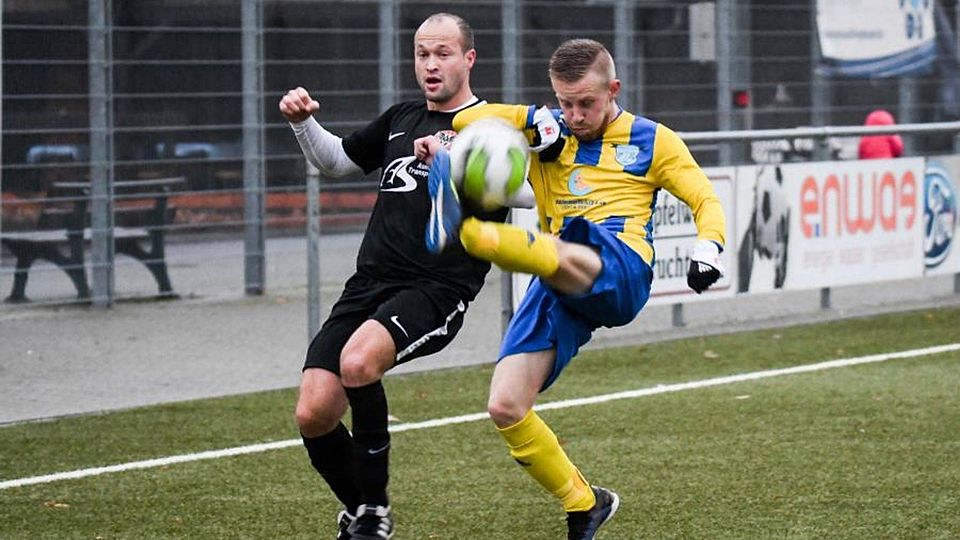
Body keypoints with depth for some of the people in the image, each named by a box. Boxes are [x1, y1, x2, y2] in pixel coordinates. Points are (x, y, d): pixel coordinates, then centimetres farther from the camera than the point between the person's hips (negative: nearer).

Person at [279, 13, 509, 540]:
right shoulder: (402, 118, 21)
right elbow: (336, 160, 35)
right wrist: (302, 122, 16)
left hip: (437, 289, -6)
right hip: (369, 282, 6)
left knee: (358, 361, -34)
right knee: (313, 414, -9)